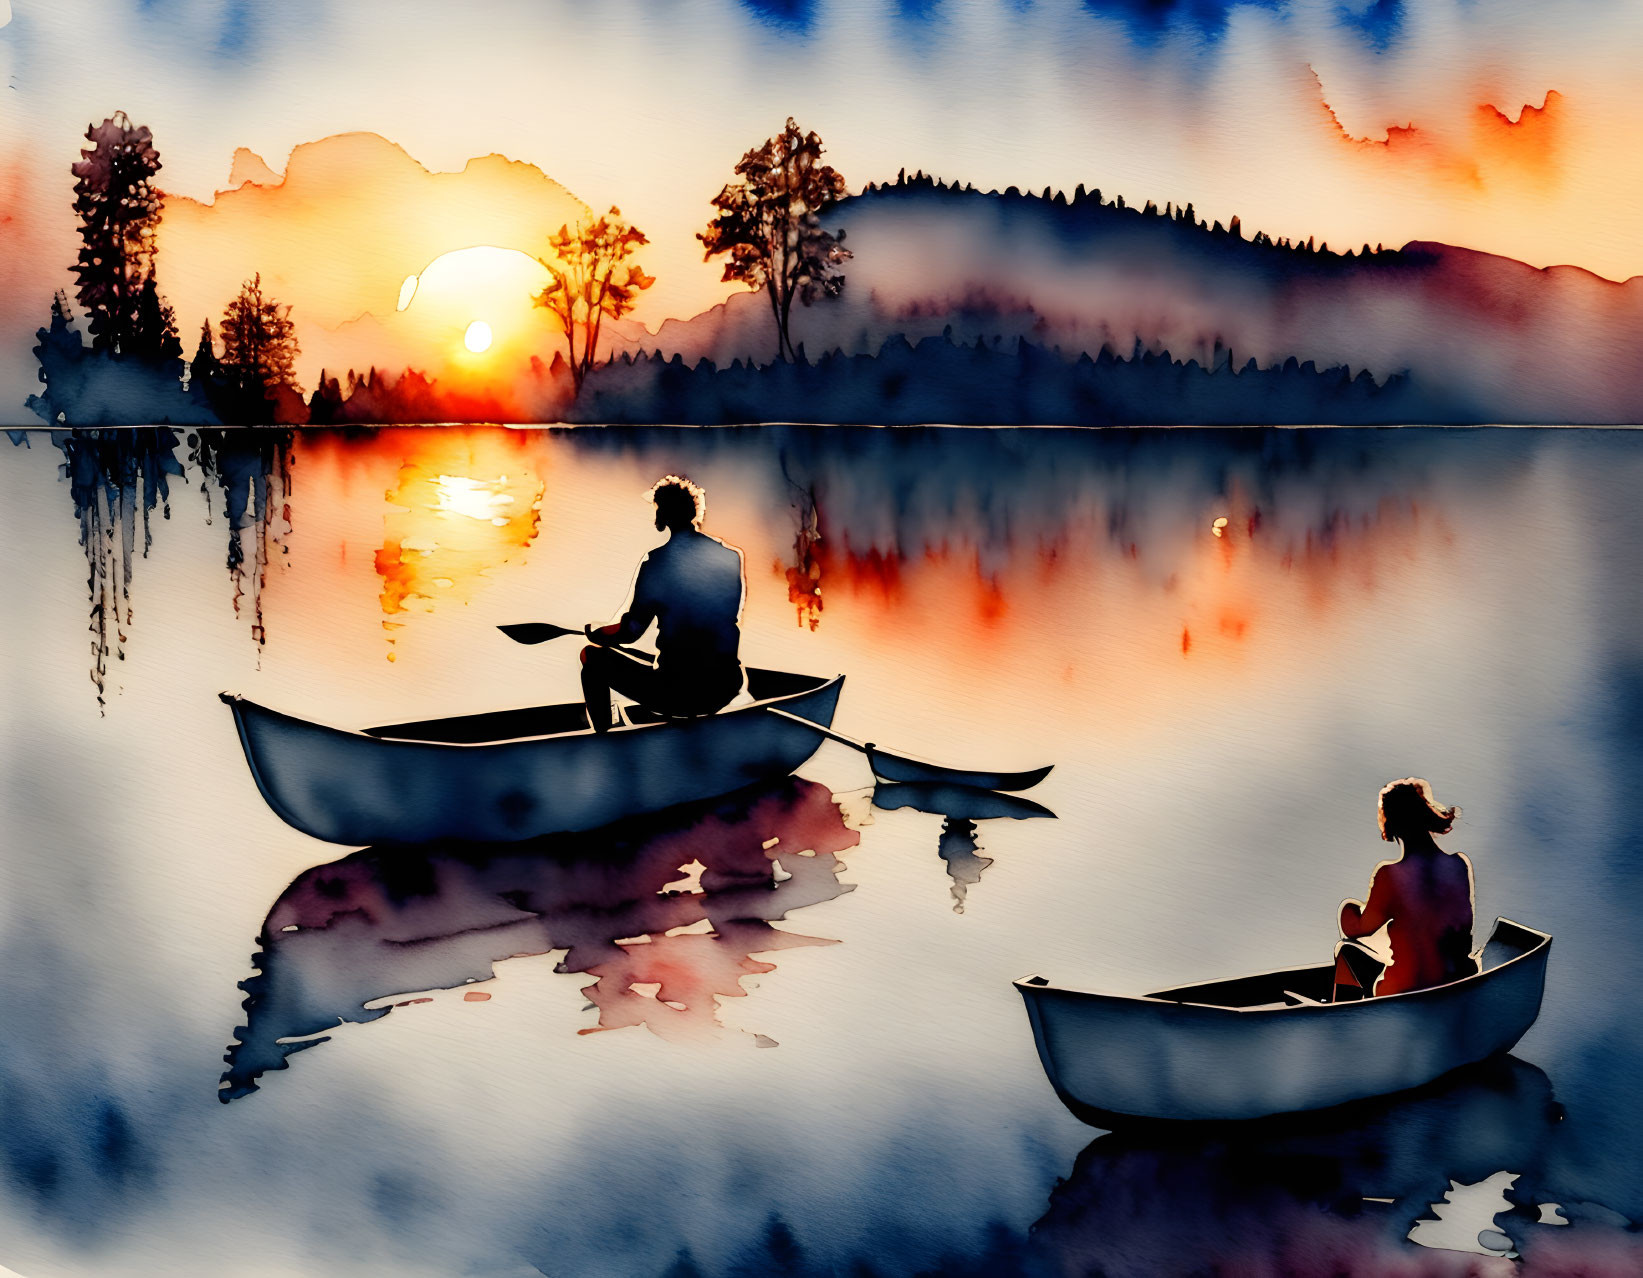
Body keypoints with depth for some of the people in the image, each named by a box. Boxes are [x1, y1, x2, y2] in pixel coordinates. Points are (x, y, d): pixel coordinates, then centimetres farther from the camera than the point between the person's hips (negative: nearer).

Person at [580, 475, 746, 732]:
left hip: (675, 696, -4)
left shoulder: (655, 563, -12)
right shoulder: (733, 556, -1)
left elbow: (630, 631, -5)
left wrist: (593, 632, 18)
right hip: (726, 690, 5)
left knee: (593, 656, 18)